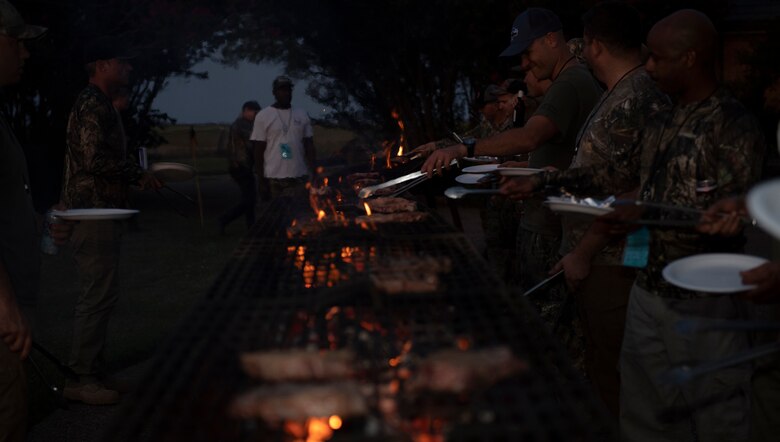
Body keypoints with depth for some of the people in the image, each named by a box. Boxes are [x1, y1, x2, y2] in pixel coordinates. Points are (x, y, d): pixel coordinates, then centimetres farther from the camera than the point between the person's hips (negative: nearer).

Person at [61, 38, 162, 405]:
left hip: (98, 212, 11)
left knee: (99, 294, 14)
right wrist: (138, 175, -13)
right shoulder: (93, 105, -13)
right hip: (94, 213, -11)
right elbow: (95, 158, -22)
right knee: (99, 295, -8)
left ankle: (87, 373, 20)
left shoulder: (98, 104, 20)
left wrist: (135, 173, 16)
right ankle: (84, 379, -3)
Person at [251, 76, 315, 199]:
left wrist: (315, 174, 1)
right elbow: (259, 151, -2)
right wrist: (261, 180, -7)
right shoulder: (263, 116, 0)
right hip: (273, 178, -2)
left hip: (299, 177, 3)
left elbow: (309, 147, 10)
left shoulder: (302, 116, 10)